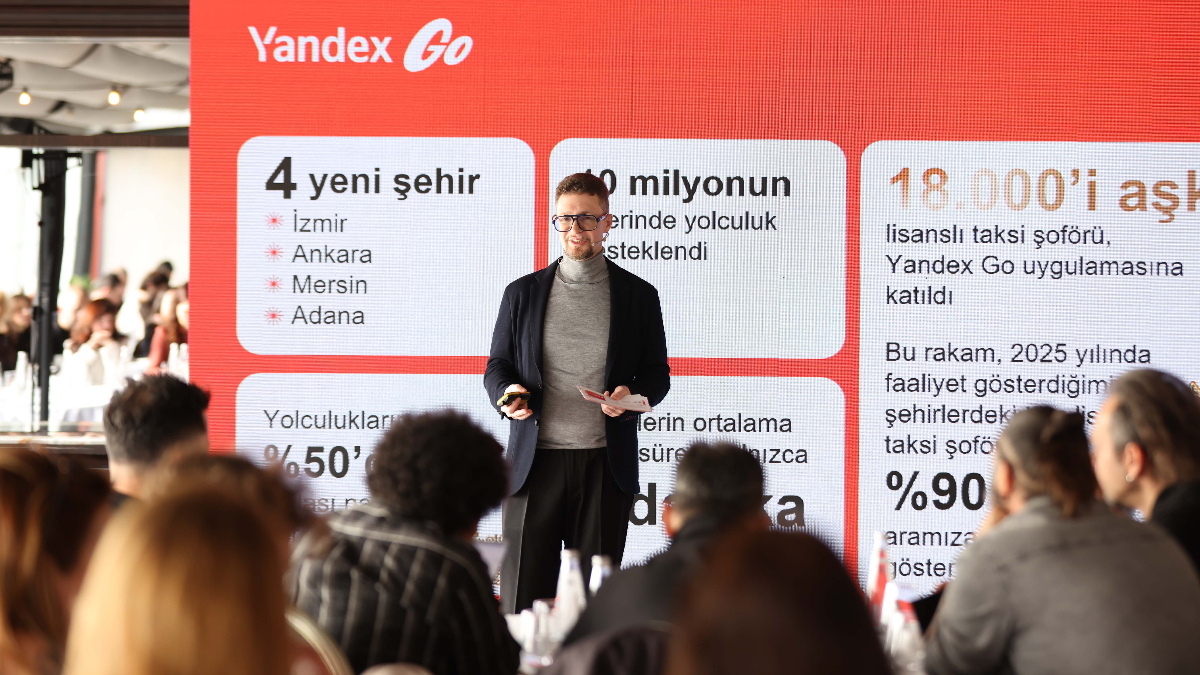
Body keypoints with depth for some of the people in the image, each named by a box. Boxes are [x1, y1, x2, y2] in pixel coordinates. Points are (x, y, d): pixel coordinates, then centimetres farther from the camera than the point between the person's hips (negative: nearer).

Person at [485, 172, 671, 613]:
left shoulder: (638, 296, 8)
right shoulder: (522, 294, 10)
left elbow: (657, 374, 10)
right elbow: (497, 366, 14)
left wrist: (633, 394, -12)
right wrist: (506, 393, -9)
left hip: (605, 465, 0)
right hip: (535, 461, 0)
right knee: (522, 594, -1)